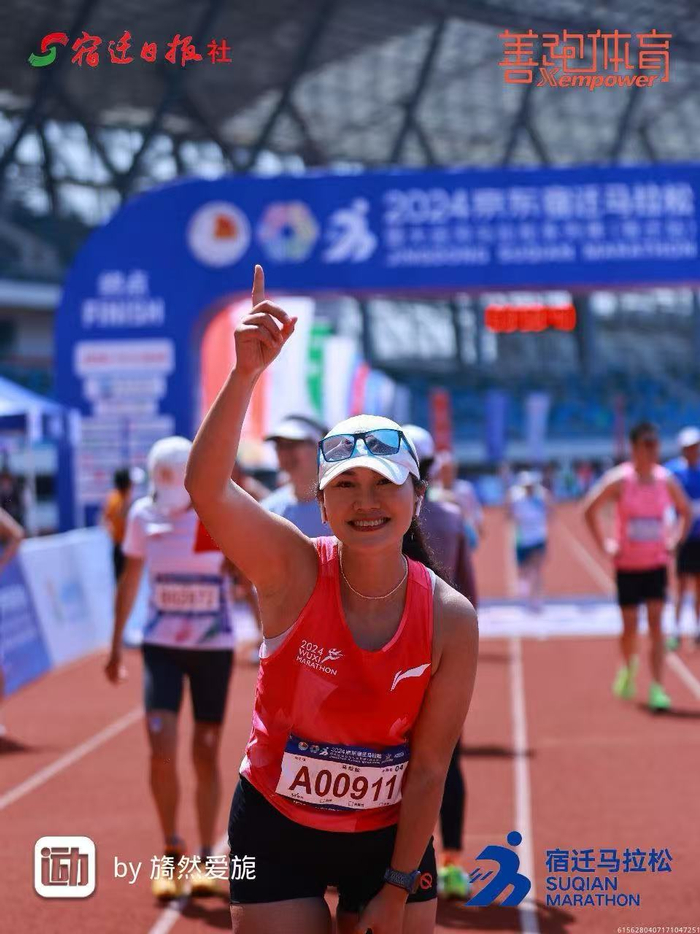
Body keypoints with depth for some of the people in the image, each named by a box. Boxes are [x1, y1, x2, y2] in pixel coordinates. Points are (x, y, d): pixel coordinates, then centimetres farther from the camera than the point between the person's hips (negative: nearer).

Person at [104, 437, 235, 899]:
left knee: (206, 754, 5)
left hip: (214, 648, -1)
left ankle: (206, 859, 19)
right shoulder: (144, 516, -1)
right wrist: (116, 645, 14)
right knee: (162, 749, -10)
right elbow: (129, 582, 10)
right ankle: (172, 851, 10)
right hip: (161, 646, 1)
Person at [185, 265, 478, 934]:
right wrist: (247, 373, -45)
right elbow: (205, 487, -34)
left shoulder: (450, 617, -14)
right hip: (275, 832, -1)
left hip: (391, 835, 1)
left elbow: (429, 766, -9)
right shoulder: (294, 571, -16)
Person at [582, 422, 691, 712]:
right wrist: (604, 544, -10)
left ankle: (657, 688, -10)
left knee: (656, 625, -9)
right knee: (629, 627, 6)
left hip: (657, 565, 1)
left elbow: (686, 512, 14)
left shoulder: (667, 480, -2)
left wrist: (674, 541, 3)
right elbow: (589, 509, -8)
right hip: (627, 565, -1)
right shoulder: (619, 479, -11)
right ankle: (628, 668, 37)